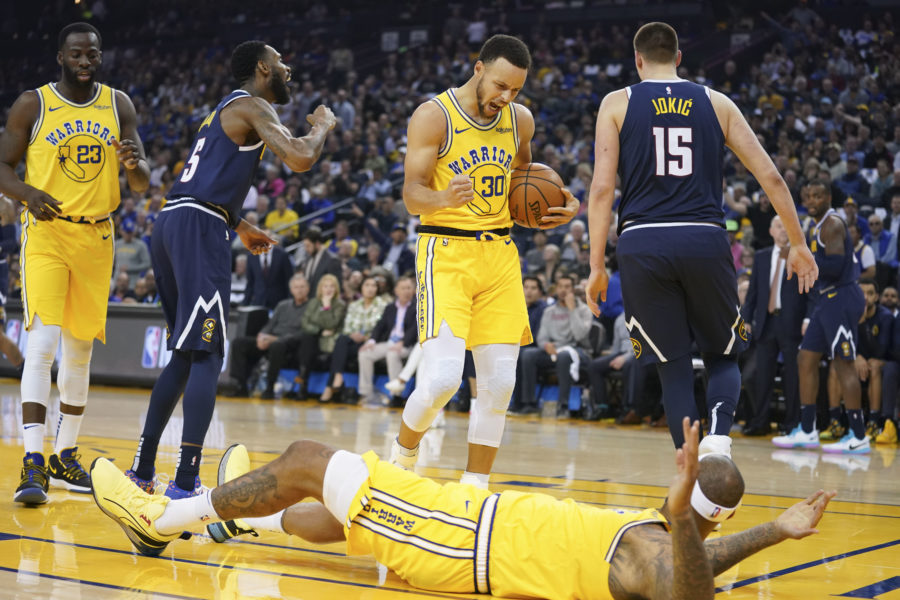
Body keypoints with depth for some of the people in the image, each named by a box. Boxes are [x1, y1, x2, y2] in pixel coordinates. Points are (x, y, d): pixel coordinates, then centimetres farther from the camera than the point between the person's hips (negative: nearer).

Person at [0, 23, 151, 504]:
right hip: (46, 234, -4)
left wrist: (133, 164, -20)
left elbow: (142, 184, 4)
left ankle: (65, 458, 24)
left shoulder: (119, 106, 5)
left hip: (96, 237, 4)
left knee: (80, 350, 11)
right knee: (42, 343, -17)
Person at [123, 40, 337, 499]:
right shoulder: (250, 106, -2)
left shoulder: (227, 109, 26)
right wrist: (322, 127, 4)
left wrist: (242, 228, 40)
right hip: (199, 229, -10)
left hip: (170, 224, 10)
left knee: (184, 355, 17)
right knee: (206, 357, -10)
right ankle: (186, 483, -14)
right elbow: (300, 159, -16)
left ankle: (143, 468, 21)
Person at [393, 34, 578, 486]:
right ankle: (402, 453, 12)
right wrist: (444, 198, -36)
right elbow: (412, 195, -12)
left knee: (499, 383, 0)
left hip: (500, 254, 5)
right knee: (442, 379, -17)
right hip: (446, 253, -5)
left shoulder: (520, 120, 8)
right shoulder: (433, 116, -8)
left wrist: (559, 203, 6)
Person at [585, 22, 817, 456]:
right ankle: (718, 435, -12)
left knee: (674, 367, 9)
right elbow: (770, 176, 9)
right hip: (705, 240, 1)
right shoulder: (716, 103, 13)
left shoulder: (617, 104, 9)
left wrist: (597, 266, 4)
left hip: (642, 243, 0)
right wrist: (798, 245, 16)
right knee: (722, 357, 16)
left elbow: (602, 187, 0)